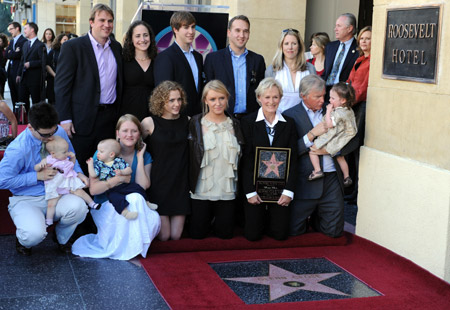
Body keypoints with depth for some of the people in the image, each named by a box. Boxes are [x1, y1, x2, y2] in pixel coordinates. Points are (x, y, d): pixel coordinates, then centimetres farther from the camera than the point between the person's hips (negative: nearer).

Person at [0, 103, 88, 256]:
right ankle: (23, 240, 12)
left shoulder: (60, 132, -6)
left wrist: (78, 173, -8)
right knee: (35, 233, -33)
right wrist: (37, 176, -20)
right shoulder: (18, 149, -22)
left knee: (78, 207, -29)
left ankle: (62, 238, 8)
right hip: (26, 200, -4)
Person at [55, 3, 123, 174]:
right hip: (83, 119, -5)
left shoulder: (116, 47, 11)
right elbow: (61, 85, -9)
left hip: (110, 117, 5)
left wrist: (119, 113, 11)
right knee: (80, 168, 3)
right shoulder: (72, 47, -6)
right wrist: (65, 119, -14)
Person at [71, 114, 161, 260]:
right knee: (134, 198, -34)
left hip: (133, 207, 4)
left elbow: (143, 186, -10)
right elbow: (93, 189, -13)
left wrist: (140, 158, -9)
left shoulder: (144, 156, 6)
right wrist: (119, 179, -24)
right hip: (105, 206, -4)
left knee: (154, 219, -28)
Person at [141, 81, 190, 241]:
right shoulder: (149, 123, -7)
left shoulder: (187, 121, 3)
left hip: (180, 183, 3)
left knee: (176, 236, 2)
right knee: (163, 236, -2)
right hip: (159, 182, -3)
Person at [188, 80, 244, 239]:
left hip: (227, 190, 2)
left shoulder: (235, 125, 6)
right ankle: (208, 219, 34)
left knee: (225, 234, 4)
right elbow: (189, 156, -1)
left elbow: (239, 158, 11)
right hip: (201, 190, -2)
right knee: (197, 234, 3)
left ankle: (217, 220, 36)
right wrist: (190, 186, -5)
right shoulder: (195, 123, -2)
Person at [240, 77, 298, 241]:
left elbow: (293, 159, 1)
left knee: (280, 233, -1)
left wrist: (289, 191, -7)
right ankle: (260, 219, 32)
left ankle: (269, 219, 32)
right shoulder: (248, 122, -2)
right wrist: (250, 191, -10)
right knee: (252, 234, -2)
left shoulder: (288, 124, 4)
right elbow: (246, 159, -5)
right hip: (255, 183, -1)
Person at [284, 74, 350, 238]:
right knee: (294, 230, -1)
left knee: (334, 230, 4)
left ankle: (316, 218, 34)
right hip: (306, 180, -3)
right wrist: (312, 134, -18)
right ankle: (308, 217, 31)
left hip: (332, 179, 3)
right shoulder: (290, 115, -2)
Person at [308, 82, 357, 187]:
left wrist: (328, 111, -21)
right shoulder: (349, 110, 2)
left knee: (312, 150, 1)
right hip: (341, 142, 9)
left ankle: (317, 170, -3)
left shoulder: (339, 113, -27)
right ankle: (347, 177, 34)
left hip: (333, 141, -9)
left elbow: (329, 124, -28)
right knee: (340, 158, 26)